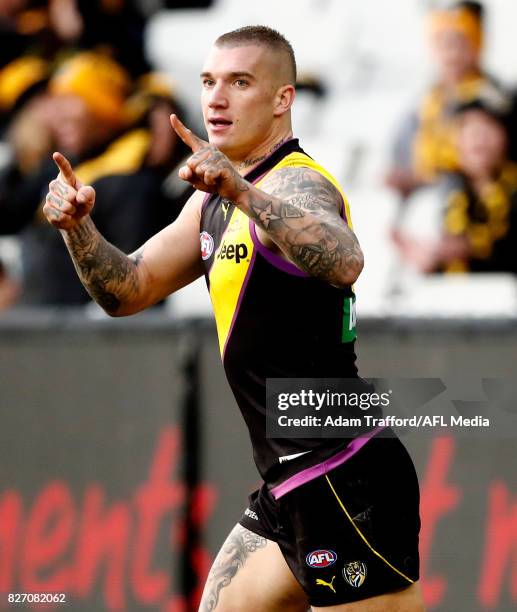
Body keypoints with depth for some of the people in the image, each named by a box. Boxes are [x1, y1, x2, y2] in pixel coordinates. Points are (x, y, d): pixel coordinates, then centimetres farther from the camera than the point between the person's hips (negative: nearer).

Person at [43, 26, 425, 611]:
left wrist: (242, 191, -49)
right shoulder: (215, 199, 16)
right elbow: (127, 289, 17)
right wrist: (77, 225, -2)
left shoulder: (295, 183, -15)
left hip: (346, 489, -10)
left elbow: (344, 263, -38)